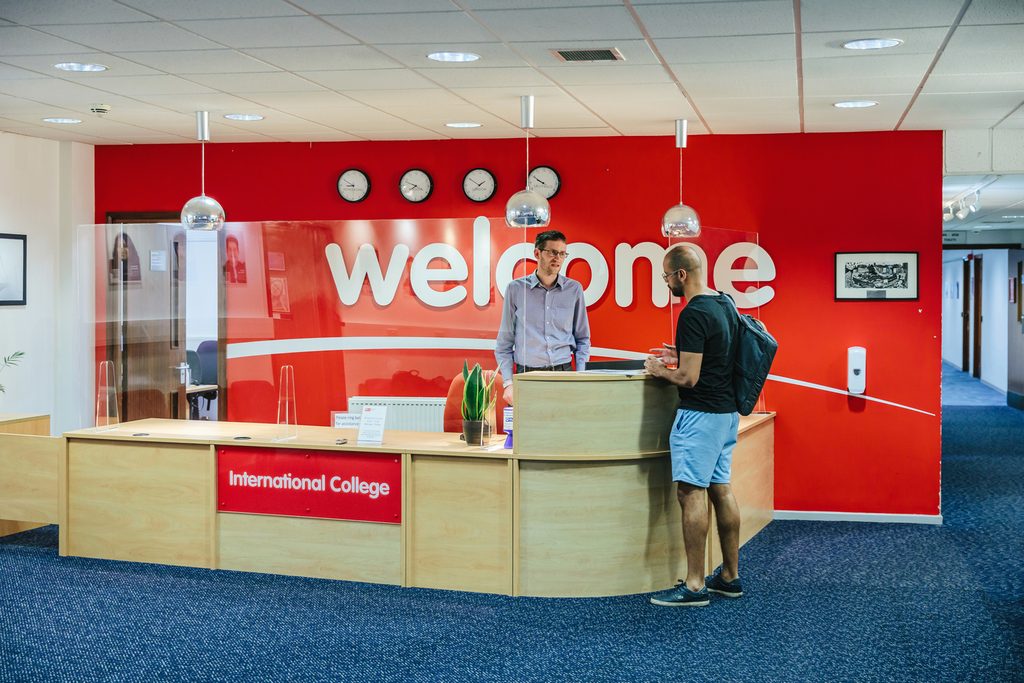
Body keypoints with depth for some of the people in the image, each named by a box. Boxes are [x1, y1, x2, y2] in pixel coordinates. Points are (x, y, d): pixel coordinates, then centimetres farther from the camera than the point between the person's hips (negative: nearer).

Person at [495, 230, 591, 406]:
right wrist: (508, 382, -2)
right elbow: (505, 341, 7)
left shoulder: (574, 289, 7)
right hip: (527, 375, -1)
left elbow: (582, 339, 13)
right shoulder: (516, 289, 3)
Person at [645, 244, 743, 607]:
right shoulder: (724, 303, 11)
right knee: (720, 489, 13)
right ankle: (730, 577, 20)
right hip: (727, 410, 10)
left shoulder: (694, 314, -19)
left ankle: (694, 585, -3)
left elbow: (689, 377, -21)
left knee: (690, 493, -6)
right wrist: (682, 355, 19)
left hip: (700, 413, -10)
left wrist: (660, 370, -3)